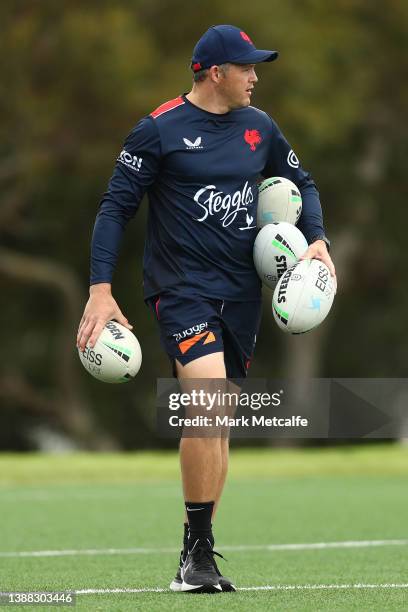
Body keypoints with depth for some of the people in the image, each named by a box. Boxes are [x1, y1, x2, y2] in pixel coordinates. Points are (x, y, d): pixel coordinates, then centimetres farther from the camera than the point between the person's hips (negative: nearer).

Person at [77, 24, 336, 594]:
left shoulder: (259, 128, 9)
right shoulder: (159, 130, -6)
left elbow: (301, 182, 23)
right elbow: (116, 206, -4)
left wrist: (317, 238, 4)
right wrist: (100, 290, -11)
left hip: (241, 292, 6)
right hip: (181, 287, -5)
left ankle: (199, 557, 16)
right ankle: (197, 552, -14)